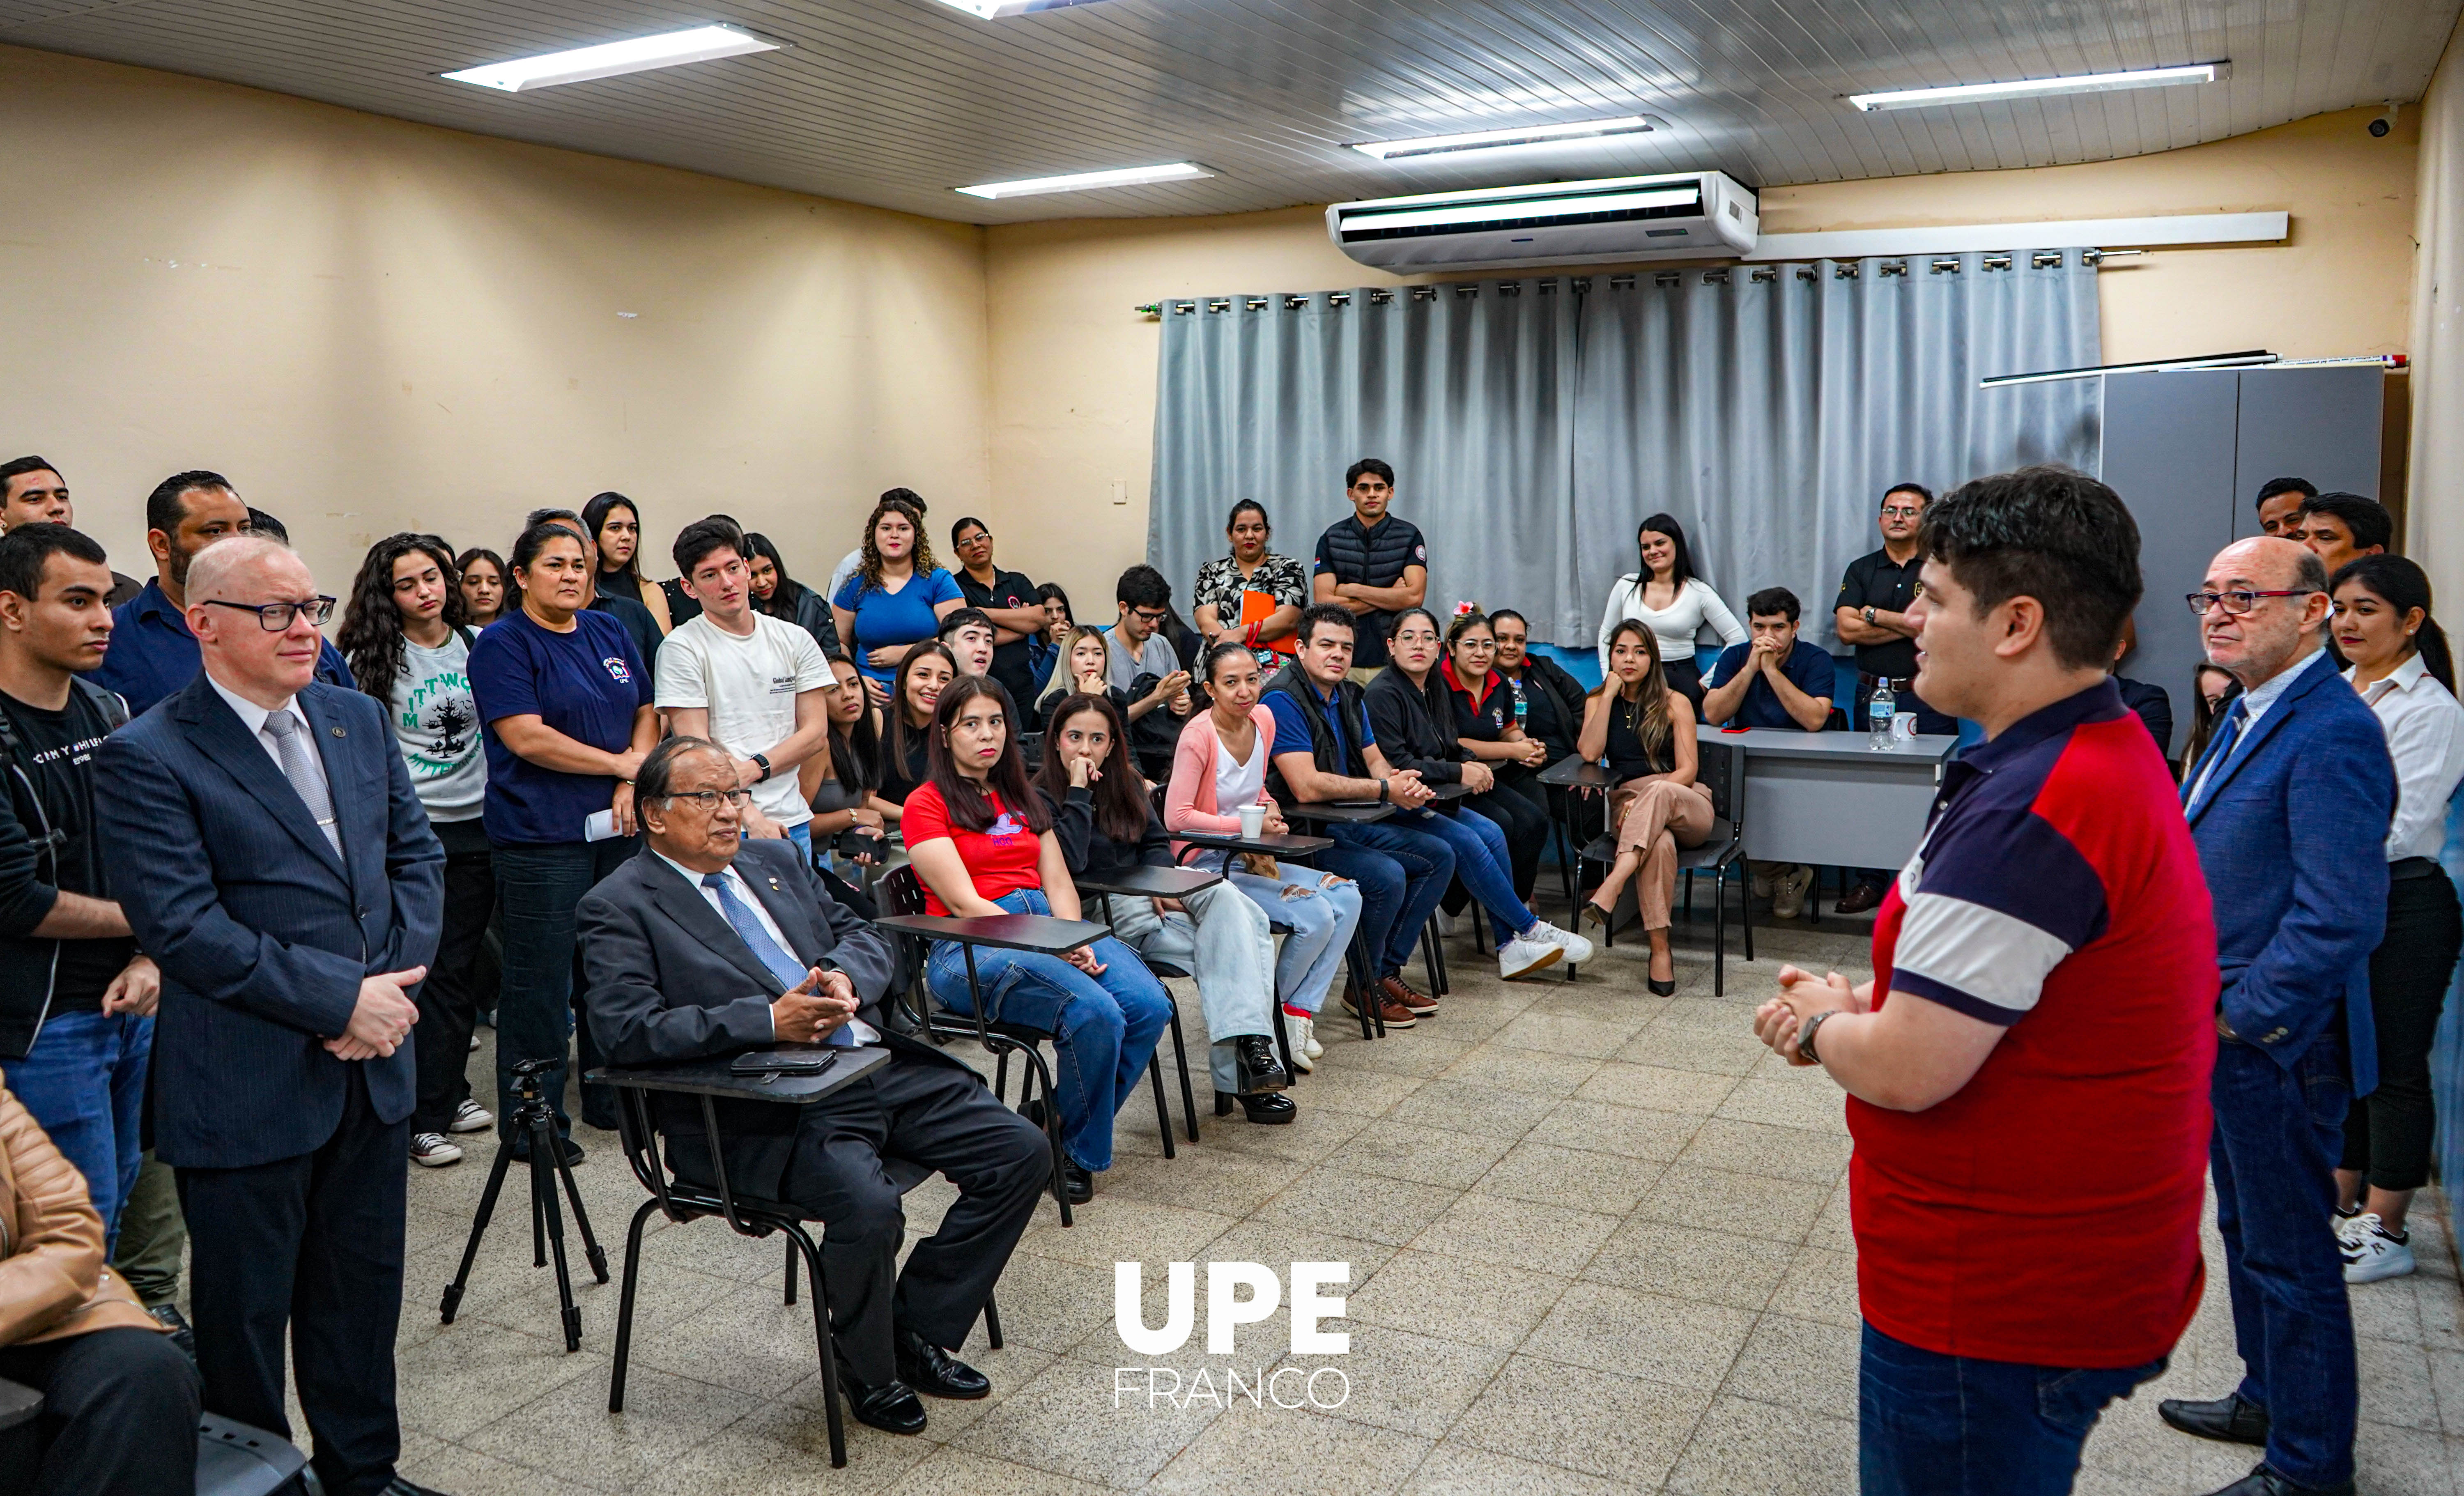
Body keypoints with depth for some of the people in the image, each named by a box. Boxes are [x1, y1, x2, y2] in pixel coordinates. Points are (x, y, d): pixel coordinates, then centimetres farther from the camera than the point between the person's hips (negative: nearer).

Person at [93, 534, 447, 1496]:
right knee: (246, 1315, 11)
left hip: (374, 1068, 6)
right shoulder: (146, 758, -12)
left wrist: (392, 983, -7)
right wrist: (342, 998, -19)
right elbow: (182, 927, -19)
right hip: (247, 1091, -6)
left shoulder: (358, 720, 8)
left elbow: (417, 856, 8)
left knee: (364, 1293, 19)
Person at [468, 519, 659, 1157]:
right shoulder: (502, 644, -5)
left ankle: (612, 1097, 26)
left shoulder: (609, 631, 14)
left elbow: (647, 710, 14)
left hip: (618, 828, 6)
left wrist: (636, 781, -4)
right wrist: (621, 764, -10)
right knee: (539, 978, -1)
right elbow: (526, 737, -15)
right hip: (541, 836, -6)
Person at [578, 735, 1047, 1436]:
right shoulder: (619, 906, -2)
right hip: (763, 1112, -7)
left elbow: (868, 936, 19)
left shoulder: (774, 859, 19)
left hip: (879, 1065, 7)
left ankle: (917, 1330, 11)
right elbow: (626, 1029, -16)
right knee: (868, 1207, -32)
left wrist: (845, 976, -6)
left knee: (1021, 1152, -5)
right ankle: (865, 1370, 1)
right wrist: (768, 1021, -24)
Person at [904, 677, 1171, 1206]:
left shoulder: (1021, 799, 25)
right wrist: (1054, 948, -17)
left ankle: (1071, 1136, -3)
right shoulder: (927, 805, 4)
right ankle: (1077, 1150, -6)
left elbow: (1059, 884, 14)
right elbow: (966, 905, -8)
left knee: (1150, 1004, -20)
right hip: (971, 947, -6)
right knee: (1095, 1014, -30)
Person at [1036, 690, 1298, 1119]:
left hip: (1150, 892, 7)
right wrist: (1078, 791, -17)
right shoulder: (1044, 797, -4)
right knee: (1231, 944, -26)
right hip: (1099, 913, -6)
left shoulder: (1125, 781, 17)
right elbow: (1070, 863, -18)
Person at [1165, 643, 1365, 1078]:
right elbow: (1177, 817, -21)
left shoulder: (1263, 720, 4)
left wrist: (1269, 807, -4)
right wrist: (1245, 825, -19)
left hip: (1249, 859, 8)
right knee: (1316, 916, -20)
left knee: (1347, 897, -9)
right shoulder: (1199, 735, -18)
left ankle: (1300, 1009, -2)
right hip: (1207, 866, -8)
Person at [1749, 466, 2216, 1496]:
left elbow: (1907, 1070, -27)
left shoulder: (2028, 812, -28)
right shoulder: (2115, 755, 8)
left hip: (1999, 1309, -10)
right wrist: (1866, 1006, 2)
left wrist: (1821, 1027, -6)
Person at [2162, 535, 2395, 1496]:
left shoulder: (2332, 734, -22)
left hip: (2277, 1044, -10)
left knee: (2290, 1254, 5)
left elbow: (2340, 918, -27)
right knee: (2247, 1232, 23)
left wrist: (2237, 1017, -20)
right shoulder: (2250, 715, 9)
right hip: (2226, 1030, 10)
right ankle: (2268, 1400, 41)